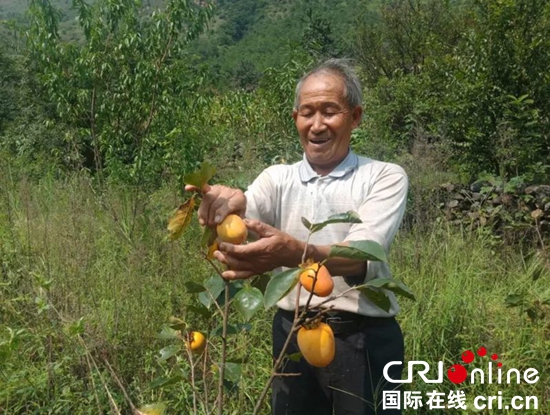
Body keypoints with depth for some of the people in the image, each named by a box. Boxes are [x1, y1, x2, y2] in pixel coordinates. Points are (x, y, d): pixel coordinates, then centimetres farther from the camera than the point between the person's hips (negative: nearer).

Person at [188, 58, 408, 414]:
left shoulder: (385, 177, -5)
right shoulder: (278, 178, 5)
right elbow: (243, 217, -16)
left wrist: (294, 253, -41)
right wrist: (227, 203, -39)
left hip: (365, 341, -2)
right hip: (293, 336, 3)